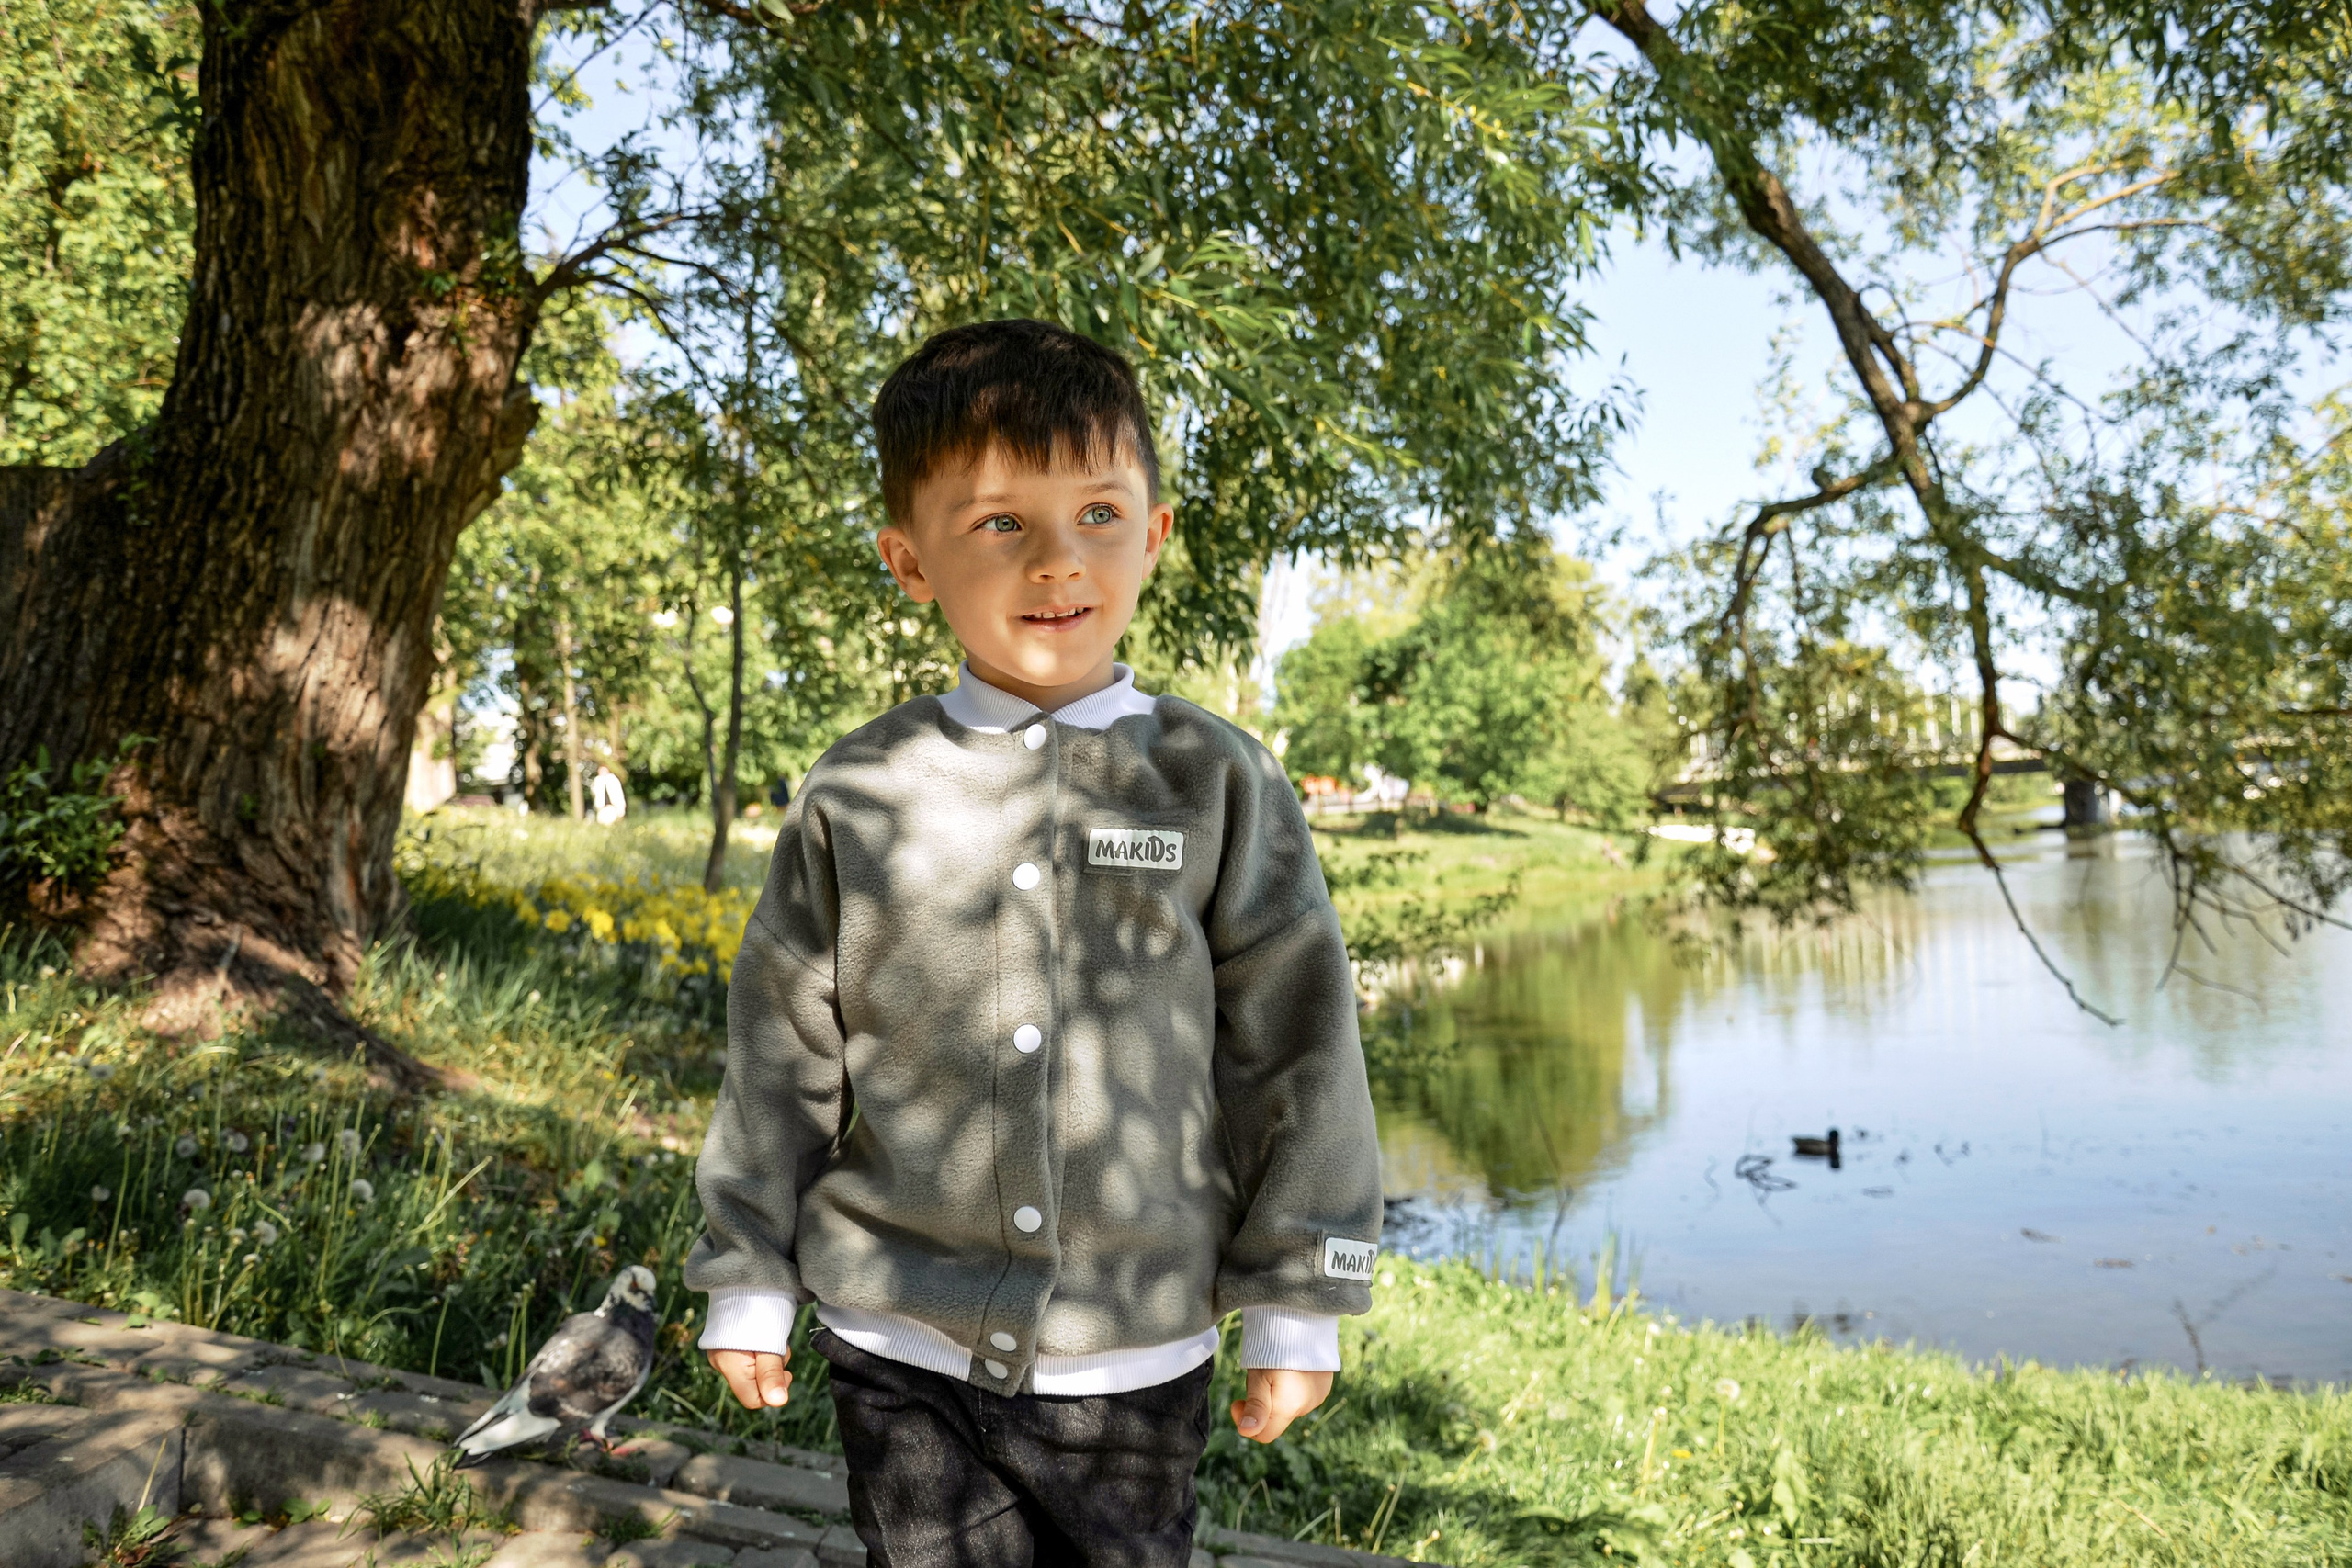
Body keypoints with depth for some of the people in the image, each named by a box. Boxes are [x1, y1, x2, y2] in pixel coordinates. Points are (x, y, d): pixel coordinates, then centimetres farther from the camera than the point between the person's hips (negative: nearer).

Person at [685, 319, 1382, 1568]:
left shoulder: (1218, 785, -4)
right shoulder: (855, 799, -2)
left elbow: (1291, 1052, -1)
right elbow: (783, 1054, 5)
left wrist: (1296, 1308, 1)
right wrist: (748, 1283, 9)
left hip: (1135, 1359, 0)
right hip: (902, 1347, 1)